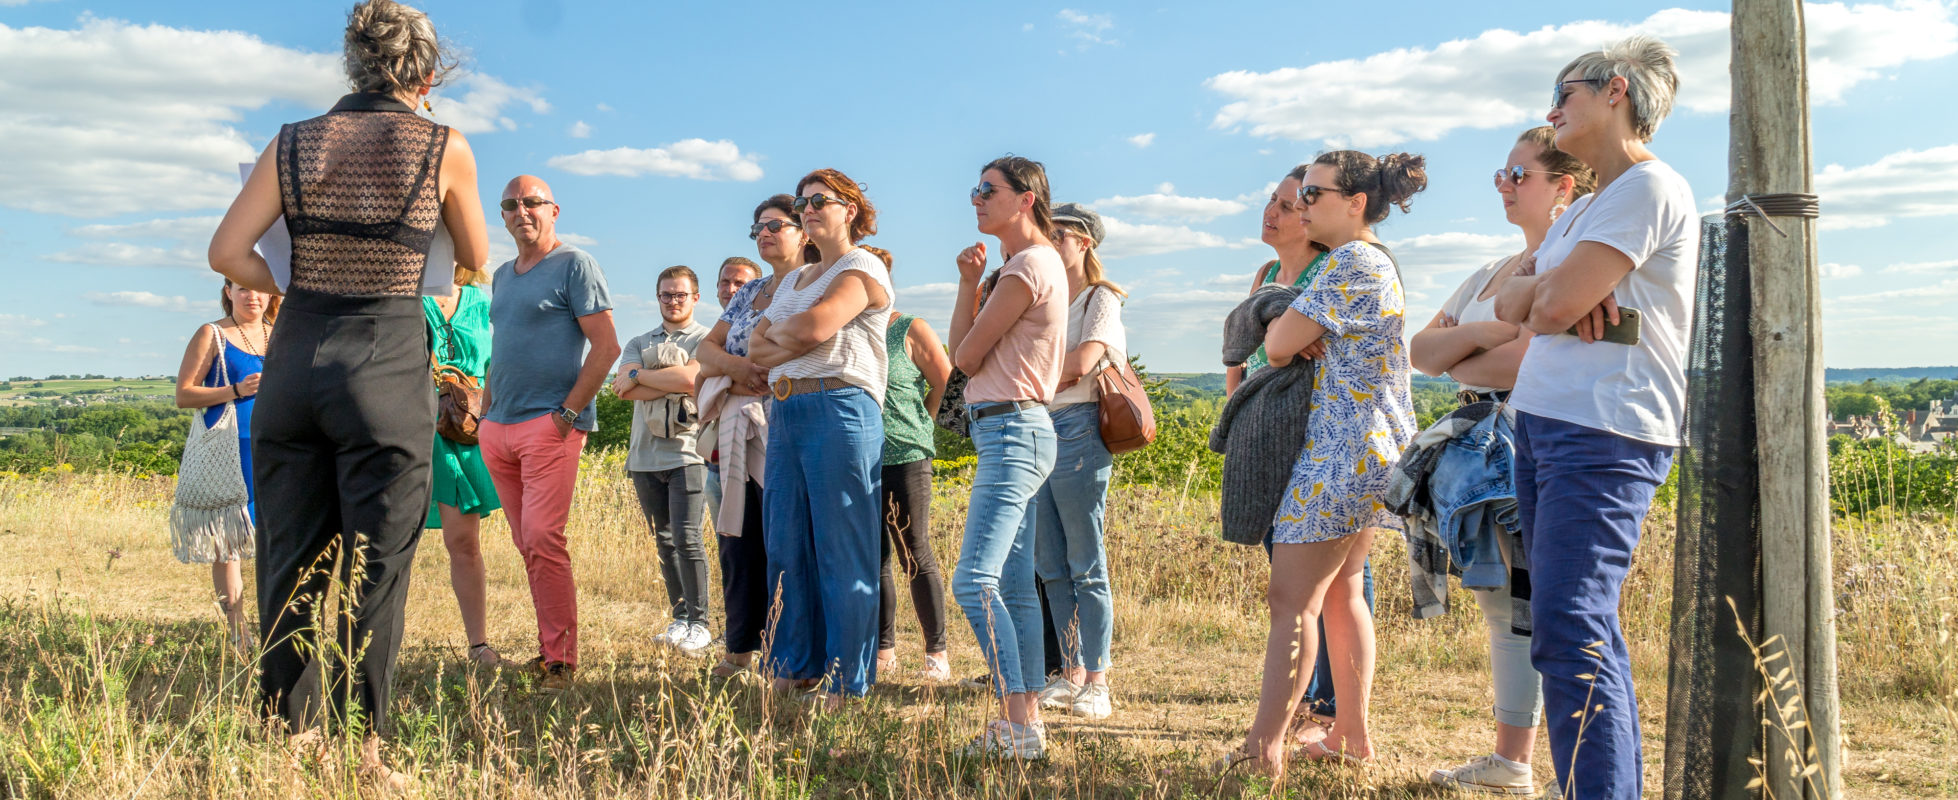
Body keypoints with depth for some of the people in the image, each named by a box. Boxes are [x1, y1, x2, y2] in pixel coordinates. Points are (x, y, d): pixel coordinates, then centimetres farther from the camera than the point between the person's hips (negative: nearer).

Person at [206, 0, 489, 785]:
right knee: (375, 569, 3)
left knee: (291, 563, 12)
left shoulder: (294, 142, 5)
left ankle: (291, 738, 20)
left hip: (294, 361, 4)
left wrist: (291, 290, 16)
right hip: (387, 368, -3)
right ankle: (361, 753, 5)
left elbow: (227, 252, 1)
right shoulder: (444, 147, -2)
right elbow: (474, 258, 11)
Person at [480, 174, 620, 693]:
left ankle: (560, 659, -8)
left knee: (543, 539, -14)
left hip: (550, 423, -7)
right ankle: (549, 645, 15)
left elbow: (606, 346, -10)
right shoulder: (503, 275, 20)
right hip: (499, 428, 7)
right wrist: (485, 410, 15)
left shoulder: (574, 264, -3)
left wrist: (569, 411, -14)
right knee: (527, 545, 8)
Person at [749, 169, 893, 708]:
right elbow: (756, 349, 14)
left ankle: (847, 683, 0)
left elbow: (814, 326, -16)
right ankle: (794, 669, 18)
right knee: (787, 547, 8)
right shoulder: (794, 279, 25)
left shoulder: (863, 269, 0)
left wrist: (777, 334, 4)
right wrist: (797, 341, -4)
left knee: (843, 551, -6)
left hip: (840, 409, -8)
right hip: (785, 414, 8)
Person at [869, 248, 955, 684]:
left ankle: (937, 651, 8)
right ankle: (884, 648, 19)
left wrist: (917, 424, 6)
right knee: (872, 557, 9)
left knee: (915, 555, -1)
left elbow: (947, 385, 3)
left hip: (905, 457, -4)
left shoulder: (911, 331, -1)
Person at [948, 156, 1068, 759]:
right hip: (1013, 432, 11)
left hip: (1011, 431, -11)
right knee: (1015, 586, 11)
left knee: (974, 581, -17)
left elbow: (965, 356, -12)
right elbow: (967, 352, 15)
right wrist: (970, 283, 6)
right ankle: (1028, 716, 15)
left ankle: (1018, 724, -16)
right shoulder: (1038, 262, 20)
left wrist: (970, 290, 8)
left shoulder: (1028, 267, -13)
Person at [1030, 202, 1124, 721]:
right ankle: (1071, 674, 16)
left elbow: (1082, 362, -15)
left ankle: (1097, 682, -1)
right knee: (1050, 566, 8)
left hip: (1077, 430, -7)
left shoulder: (1101, 299, 1)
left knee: (1086, 565, -6)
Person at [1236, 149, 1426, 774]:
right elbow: (1283, 338, 18)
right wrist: (1300, 341, -5)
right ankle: (1353, 738, 21)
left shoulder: (1353, 261, -13)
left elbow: (1278, 342, -17)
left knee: (1293, 599, -9)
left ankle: (1265, 748, -8)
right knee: (1340, 591, 15)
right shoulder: (1370, 262, 20)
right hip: (1369, 446, 11)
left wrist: (1284, 337, 6)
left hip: (1344, 448, -11)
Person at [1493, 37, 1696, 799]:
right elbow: (1510, 302, 14)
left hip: (1601, 436, -9)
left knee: (1570, 635, -15)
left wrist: (1549, 296, 5)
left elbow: (1553, 308, -17)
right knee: (1583, 629, 10)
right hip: (1543, 424, 10)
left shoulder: (1649, 188, -9)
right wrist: (1554, 291, -6)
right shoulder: (1584, 209, 21)